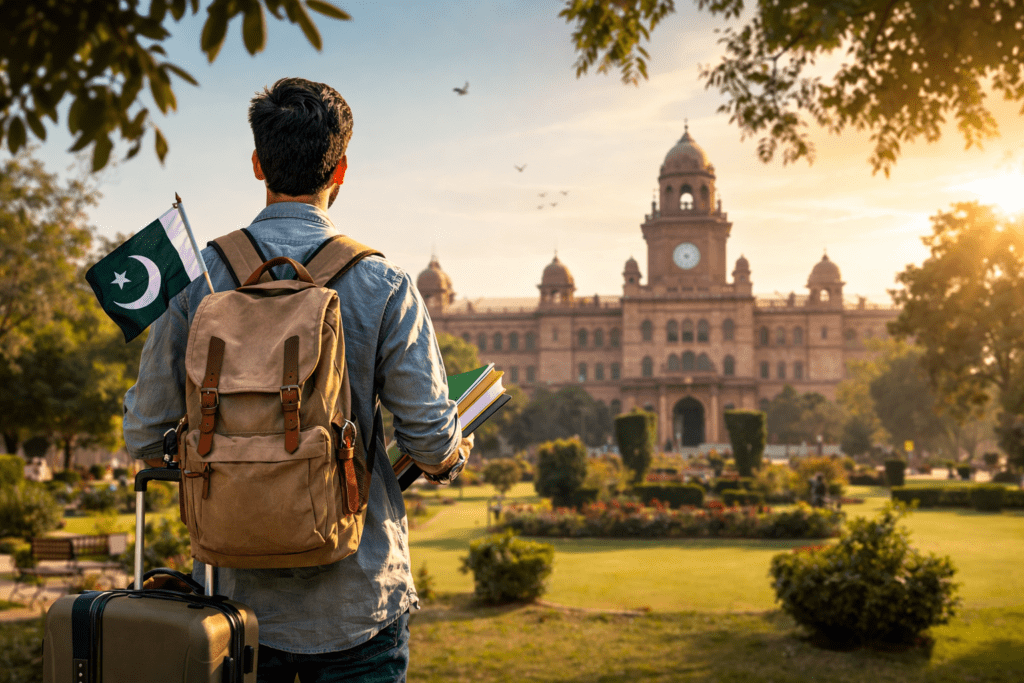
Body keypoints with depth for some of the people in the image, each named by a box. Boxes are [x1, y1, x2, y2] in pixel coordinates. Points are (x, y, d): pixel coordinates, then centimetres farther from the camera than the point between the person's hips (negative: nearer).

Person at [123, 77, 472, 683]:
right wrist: (453, 458, 14)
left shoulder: (198, 276, -4)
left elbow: (145, 436, 0)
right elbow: (430, 439, -9)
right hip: (354, 599, -2)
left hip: (233, 586, 2)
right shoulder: (384, 286, -10)